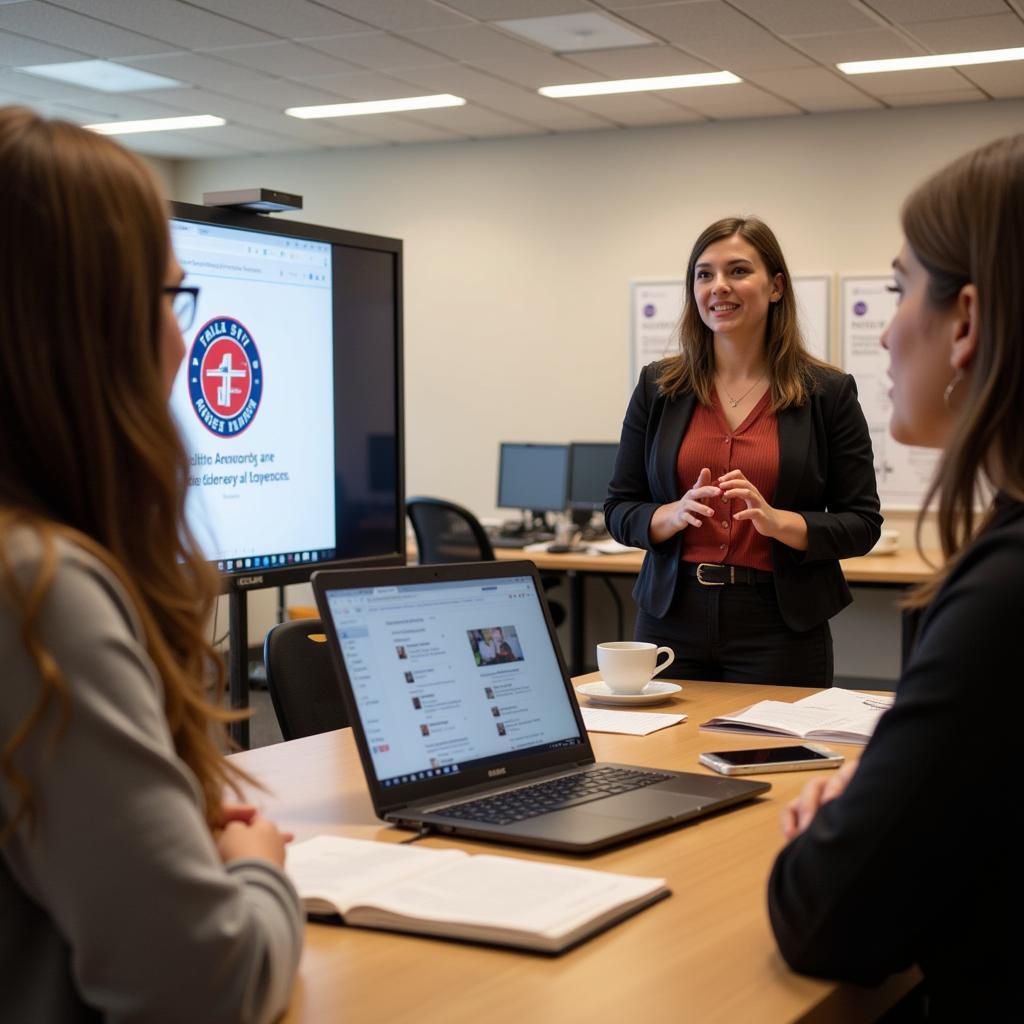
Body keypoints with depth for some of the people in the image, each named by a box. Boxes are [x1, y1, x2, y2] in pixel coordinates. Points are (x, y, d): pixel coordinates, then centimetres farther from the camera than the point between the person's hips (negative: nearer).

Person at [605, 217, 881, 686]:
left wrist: (778, 522, -18)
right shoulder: (658, 387, 4)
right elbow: (619, 511, 6)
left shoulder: (828, 392, -1)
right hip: (672, 622, 2)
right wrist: (676, 514, -14)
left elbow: (862, 525, -2)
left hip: (781, 629, -2)